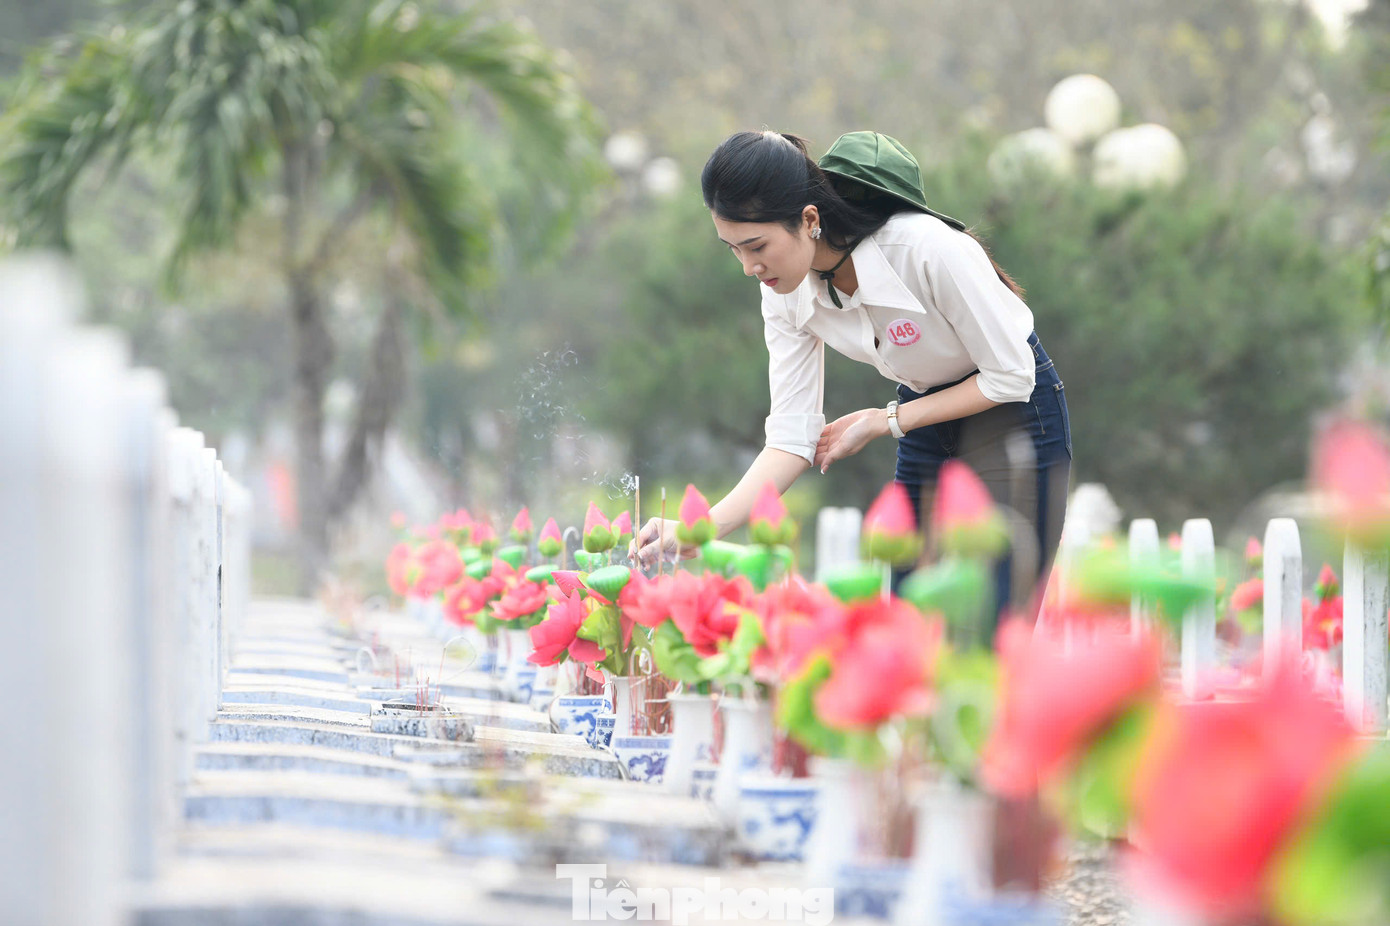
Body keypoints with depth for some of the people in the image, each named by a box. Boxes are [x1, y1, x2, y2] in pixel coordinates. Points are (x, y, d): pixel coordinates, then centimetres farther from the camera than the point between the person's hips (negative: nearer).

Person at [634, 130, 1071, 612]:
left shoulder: (927, 249, -31)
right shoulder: (787, 291, -13)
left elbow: (1011, 376, -19)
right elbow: (793, 437, -11)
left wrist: (887, 421, -18)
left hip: (1013, 414, -6)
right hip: (925, 426, 6)